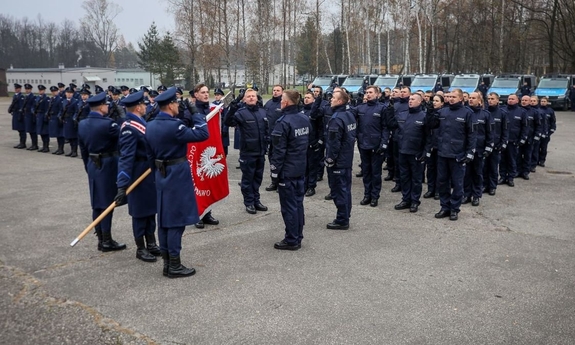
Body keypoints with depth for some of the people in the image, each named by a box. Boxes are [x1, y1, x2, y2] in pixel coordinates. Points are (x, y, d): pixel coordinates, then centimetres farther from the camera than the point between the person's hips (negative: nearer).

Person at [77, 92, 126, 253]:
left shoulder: (82, 124, 6)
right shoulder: (107, 124, -19)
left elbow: (83, 149, 12)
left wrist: (88, 167, 20)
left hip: (93, 165, 8)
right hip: (108, 166, -7)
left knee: (97, 203, 12)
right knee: (107, 203, 0)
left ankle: (100, 239, 20)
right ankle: (106, 241, 6)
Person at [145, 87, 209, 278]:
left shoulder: (150, 126, 7)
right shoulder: (174, 126, -20)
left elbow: (150, 154, 13)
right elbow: (202, 134, -21)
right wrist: (197, 114, -5)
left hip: (161, 175, 9)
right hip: (177, 176, -9)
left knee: (164, 219, 12)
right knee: (177, 219, -2)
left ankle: (166, 262, 20)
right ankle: (174, 265, 4)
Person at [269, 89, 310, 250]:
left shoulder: (283, 122, -20)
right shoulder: (305, 118, 5)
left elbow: (279, 150, -19)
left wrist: (274, 170, -12)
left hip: (287, 170, -8)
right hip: (301, 168, 8)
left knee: (289, 206, 1)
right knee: (298, 203, 15)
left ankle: (291, 241, 8)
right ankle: (298, 237, 24)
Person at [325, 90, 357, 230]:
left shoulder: (336, 119, -21)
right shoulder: (350, 115, 8)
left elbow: (333, 142, -23)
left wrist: (330, 159, -15)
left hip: (338, 161, -9)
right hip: (347, 159, 9)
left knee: (338, 191, -2)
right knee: (345, 189, 16)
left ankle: (342, 221, 5)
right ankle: (345, 217, 25)